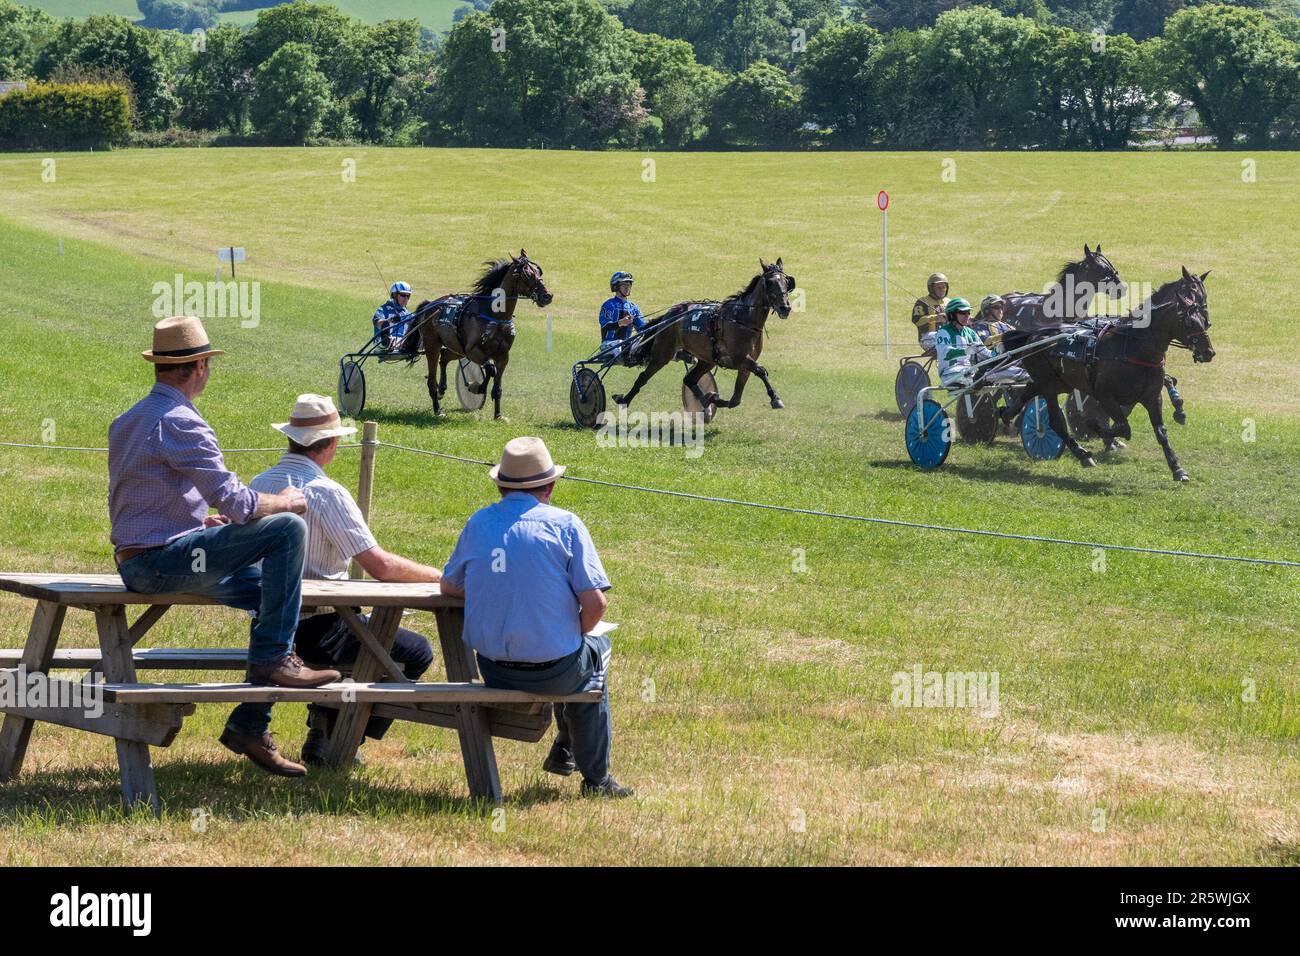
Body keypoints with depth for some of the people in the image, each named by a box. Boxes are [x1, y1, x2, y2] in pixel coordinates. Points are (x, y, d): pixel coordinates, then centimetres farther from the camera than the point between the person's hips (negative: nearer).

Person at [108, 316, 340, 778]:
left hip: (133, 561, 10)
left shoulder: (126, 421, 15)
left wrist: (206, 521, 24)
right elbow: (236, 501, -19)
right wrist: (285, 500, 0)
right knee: (288, 528, -15)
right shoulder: (181, 424, -16)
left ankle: (249, 724, 15)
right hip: (162, 560, -10)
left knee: (270, 588, 18)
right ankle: (274, 657, -8)